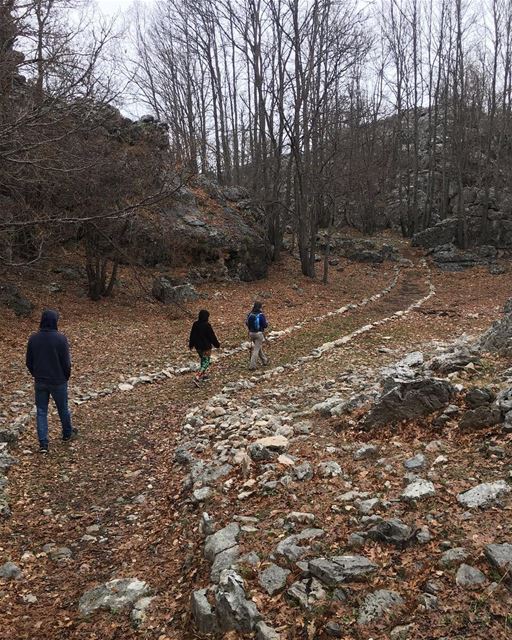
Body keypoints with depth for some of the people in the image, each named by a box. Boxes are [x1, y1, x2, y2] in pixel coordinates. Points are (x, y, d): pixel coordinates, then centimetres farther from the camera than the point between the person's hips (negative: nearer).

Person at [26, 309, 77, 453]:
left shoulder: (33, 338, -4)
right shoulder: (60, 338, -17)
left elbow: (29, 362, 3)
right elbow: (66, 362, -13)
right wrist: (66, 377, 5)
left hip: (40, 382, 3)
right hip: (58, 382, -3)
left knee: (41, 411, 9)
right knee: (63, 409, 16)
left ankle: (43, 444, 7)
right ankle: (67, 434, 36)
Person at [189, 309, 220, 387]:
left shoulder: (195, 324, 1)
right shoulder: (207, 325, -19)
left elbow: (192, 335, 11)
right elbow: (212, 336, -12)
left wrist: (191, 344, 24)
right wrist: (217, 344, 2)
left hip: (198, 347, 7)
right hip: (206, 347, -7)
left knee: (203, 360, 27)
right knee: (206, 363, -2)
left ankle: (204, 374, 38)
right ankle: (197, 379, -15)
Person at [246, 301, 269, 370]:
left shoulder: (250, 314, -2)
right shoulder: (261, 315, -15)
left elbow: (247, 323, 2)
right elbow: (265, 325, -13)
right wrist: (266, 323, 8)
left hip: (251, 333, 6)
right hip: (259, 333, -6)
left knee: (259, 347, 22)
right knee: (256, 349, 0)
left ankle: (265, 360, 39)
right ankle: (252, 365, -3)